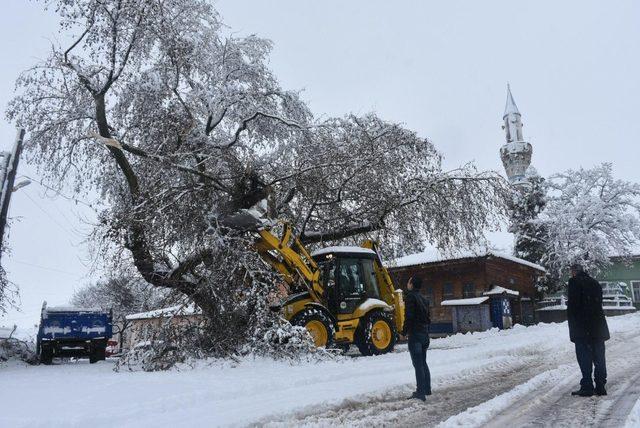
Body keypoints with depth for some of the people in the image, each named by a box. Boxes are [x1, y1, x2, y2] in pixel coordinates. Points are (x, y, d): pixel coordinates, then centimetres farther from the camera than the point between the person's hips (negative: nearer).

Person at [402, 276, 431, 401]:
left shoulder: (410, 297, -11)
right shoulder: (424, 299, 15)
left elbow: (409, 316, -18)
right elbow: (428, 318, 17)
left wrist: (404, 332, -10)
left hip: (415, 334, -9)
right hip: (425, 334, 9)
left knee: (418, 364, -7)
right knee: (423, 363, 19)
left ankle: (420, 393, -7)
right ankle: (427, 389, 26)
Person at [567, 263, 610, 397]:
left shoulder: (574, 282, -8)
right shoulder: (594, 282, 14)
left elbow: (572, 305, -13)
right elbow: (599, 302, 16)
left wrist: (572, 324, -6)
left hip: (582, 328, -6)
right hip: (598, 326, 7)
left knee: (584, 357, -2)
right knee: (599, 357, 11)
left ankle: (587, 387, -1)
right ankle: (600, 387, 14)